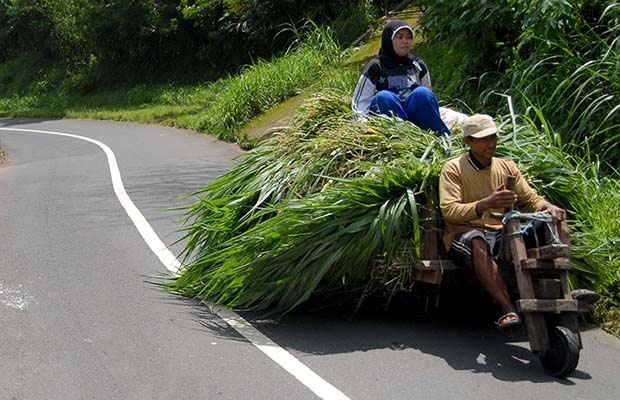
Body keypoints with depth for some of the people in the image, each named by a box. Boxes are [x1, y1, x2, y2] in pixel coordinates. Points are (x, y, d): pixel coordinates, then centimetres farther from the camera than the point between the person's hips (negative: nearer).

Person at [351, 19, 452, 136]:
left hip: (414, 117, 2)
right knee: (384, 97, -32)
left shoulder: (418, 65, 15)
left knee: (422, 93, -26)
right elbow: (360, 103, 3)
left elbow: (428, 99, 21)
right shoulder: (376, 67, 5)